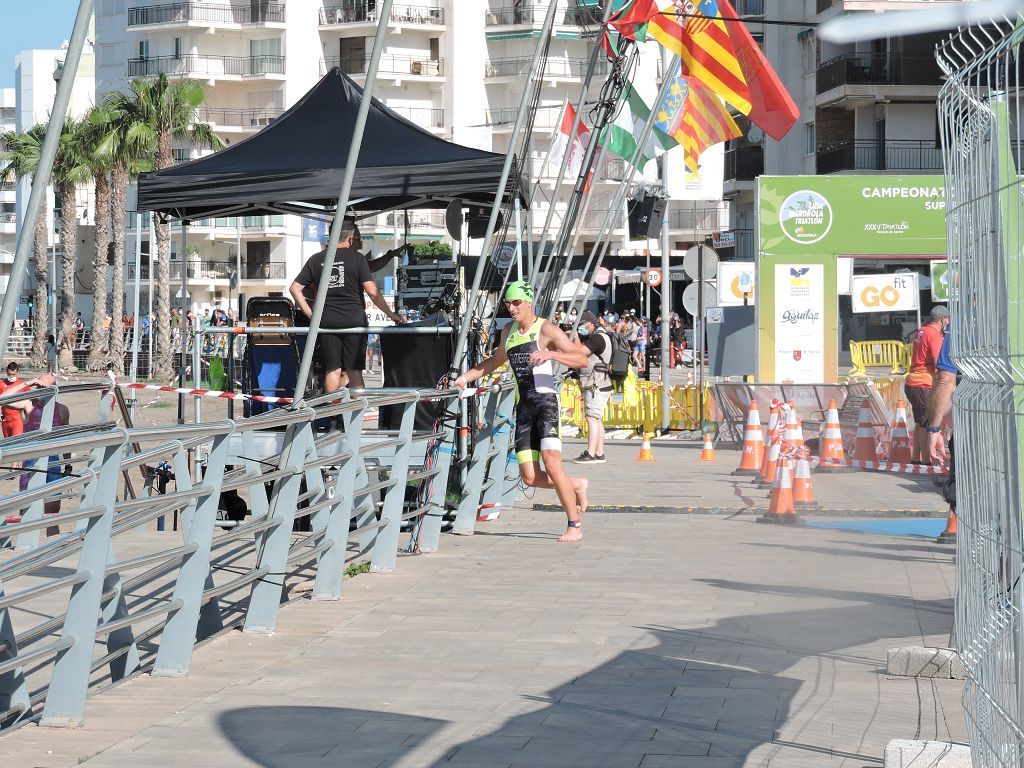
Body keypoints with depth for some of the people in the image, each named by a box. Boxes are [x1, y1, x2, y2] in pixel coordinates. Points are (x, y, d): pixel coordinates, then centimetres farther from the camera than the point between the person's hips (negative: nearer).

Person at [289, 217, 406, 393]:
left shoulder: (316, 260, 5)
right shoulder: (357, 258, -5)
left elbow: (294, 289, 4)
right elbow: (372, 292, -11)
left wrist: (312, 315, 7)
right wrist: (391, 314, -1)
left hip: (327, 322, 2)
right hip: (354, 321, -2)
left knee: (332, 370, 6)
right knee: (354, 371, 4)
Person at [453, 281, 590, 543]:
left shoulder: (547, 330, -5)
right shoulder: (509, 332, 17)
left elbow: (582, 359, -14)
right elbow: (495, 361, 36)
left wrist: (551, 354, -29)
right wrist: (466, 377, 26)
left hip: (546, 401, -7)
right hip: (523, 406, 7)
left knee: (552, 465, -20)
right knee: (530, 477, -1)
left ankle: (574, 526, -10)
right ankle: (576, 486, 26)